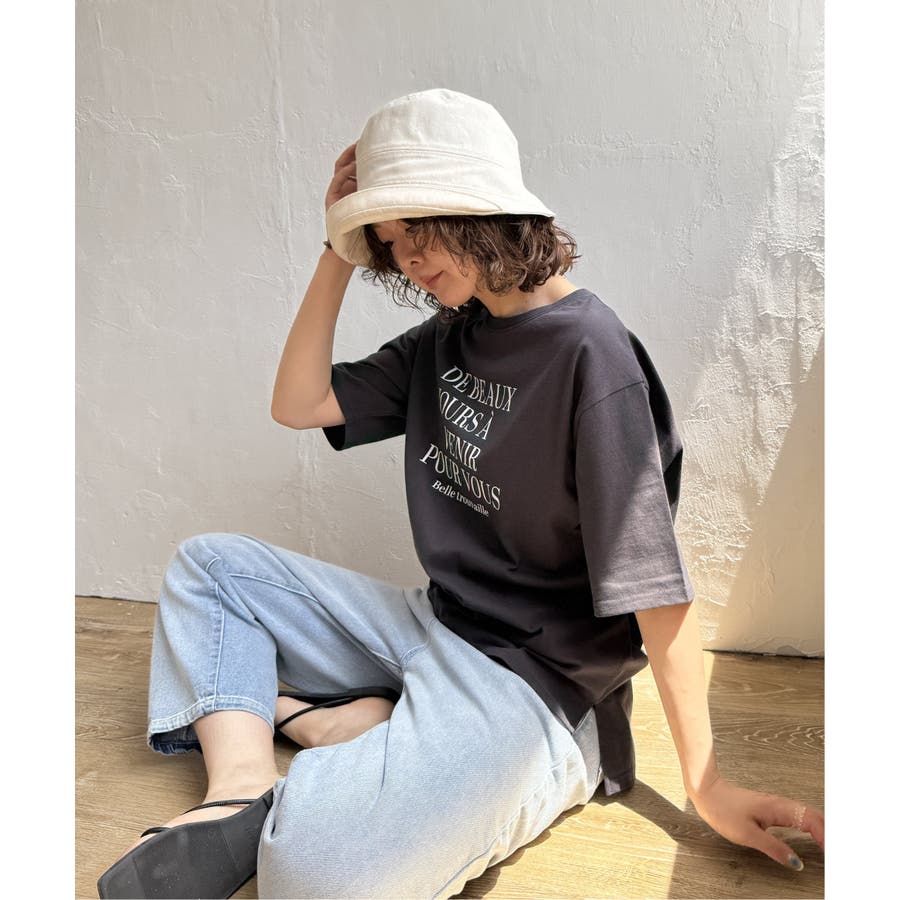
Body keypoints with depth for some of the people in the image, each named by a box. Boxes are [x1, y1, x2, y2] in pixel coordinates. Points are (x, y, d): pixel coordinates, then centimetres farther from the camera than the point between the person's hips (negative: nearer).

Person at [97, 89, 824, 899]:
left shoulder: (589, 353, -17)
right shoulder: (449, 336, 9)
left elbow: (654, 588, -18)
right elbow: (298, 403, 9)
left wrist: (707, 786, -14)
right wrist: (341, 253, 2)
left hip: (532, 675, -9)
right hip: (431, 623, 9)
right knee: (207, 564, 12)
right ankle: (243, 785, -7)